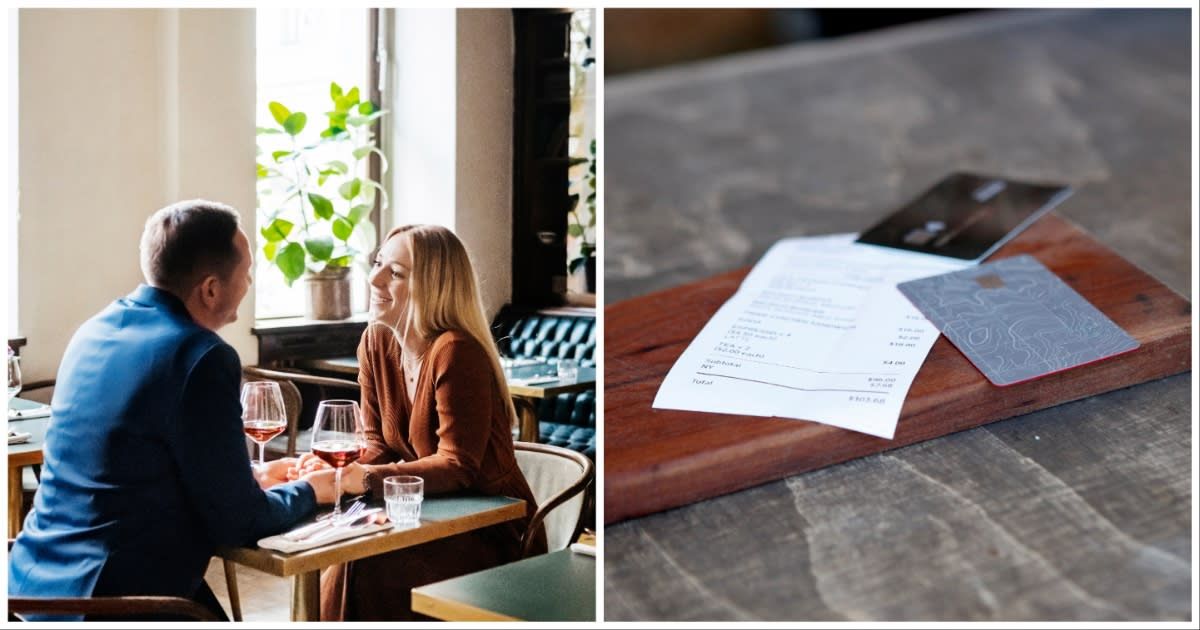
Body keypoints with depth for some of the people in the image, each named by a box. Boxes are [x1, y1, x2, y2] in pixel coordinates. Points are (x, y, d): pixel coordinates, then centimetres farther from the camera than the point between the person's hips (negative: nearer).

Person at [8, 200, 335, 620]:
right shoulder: (200, 357, -17)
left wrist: (250, 480, 22)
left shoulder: (96, 330, 7)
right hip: (117, 597, -8)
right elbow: (237, 521, -12)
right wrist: (308, 492, 7)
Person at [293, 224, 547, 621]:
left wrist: (358, 478, -31)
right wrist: (336, 466, -17)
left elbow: (458, 467, -25)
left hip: (493, 539, -6)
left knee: (369, 569, -27)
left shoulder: (456, 353, -21)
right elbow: (379, 446, 5)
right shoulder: (376, 342, 3)